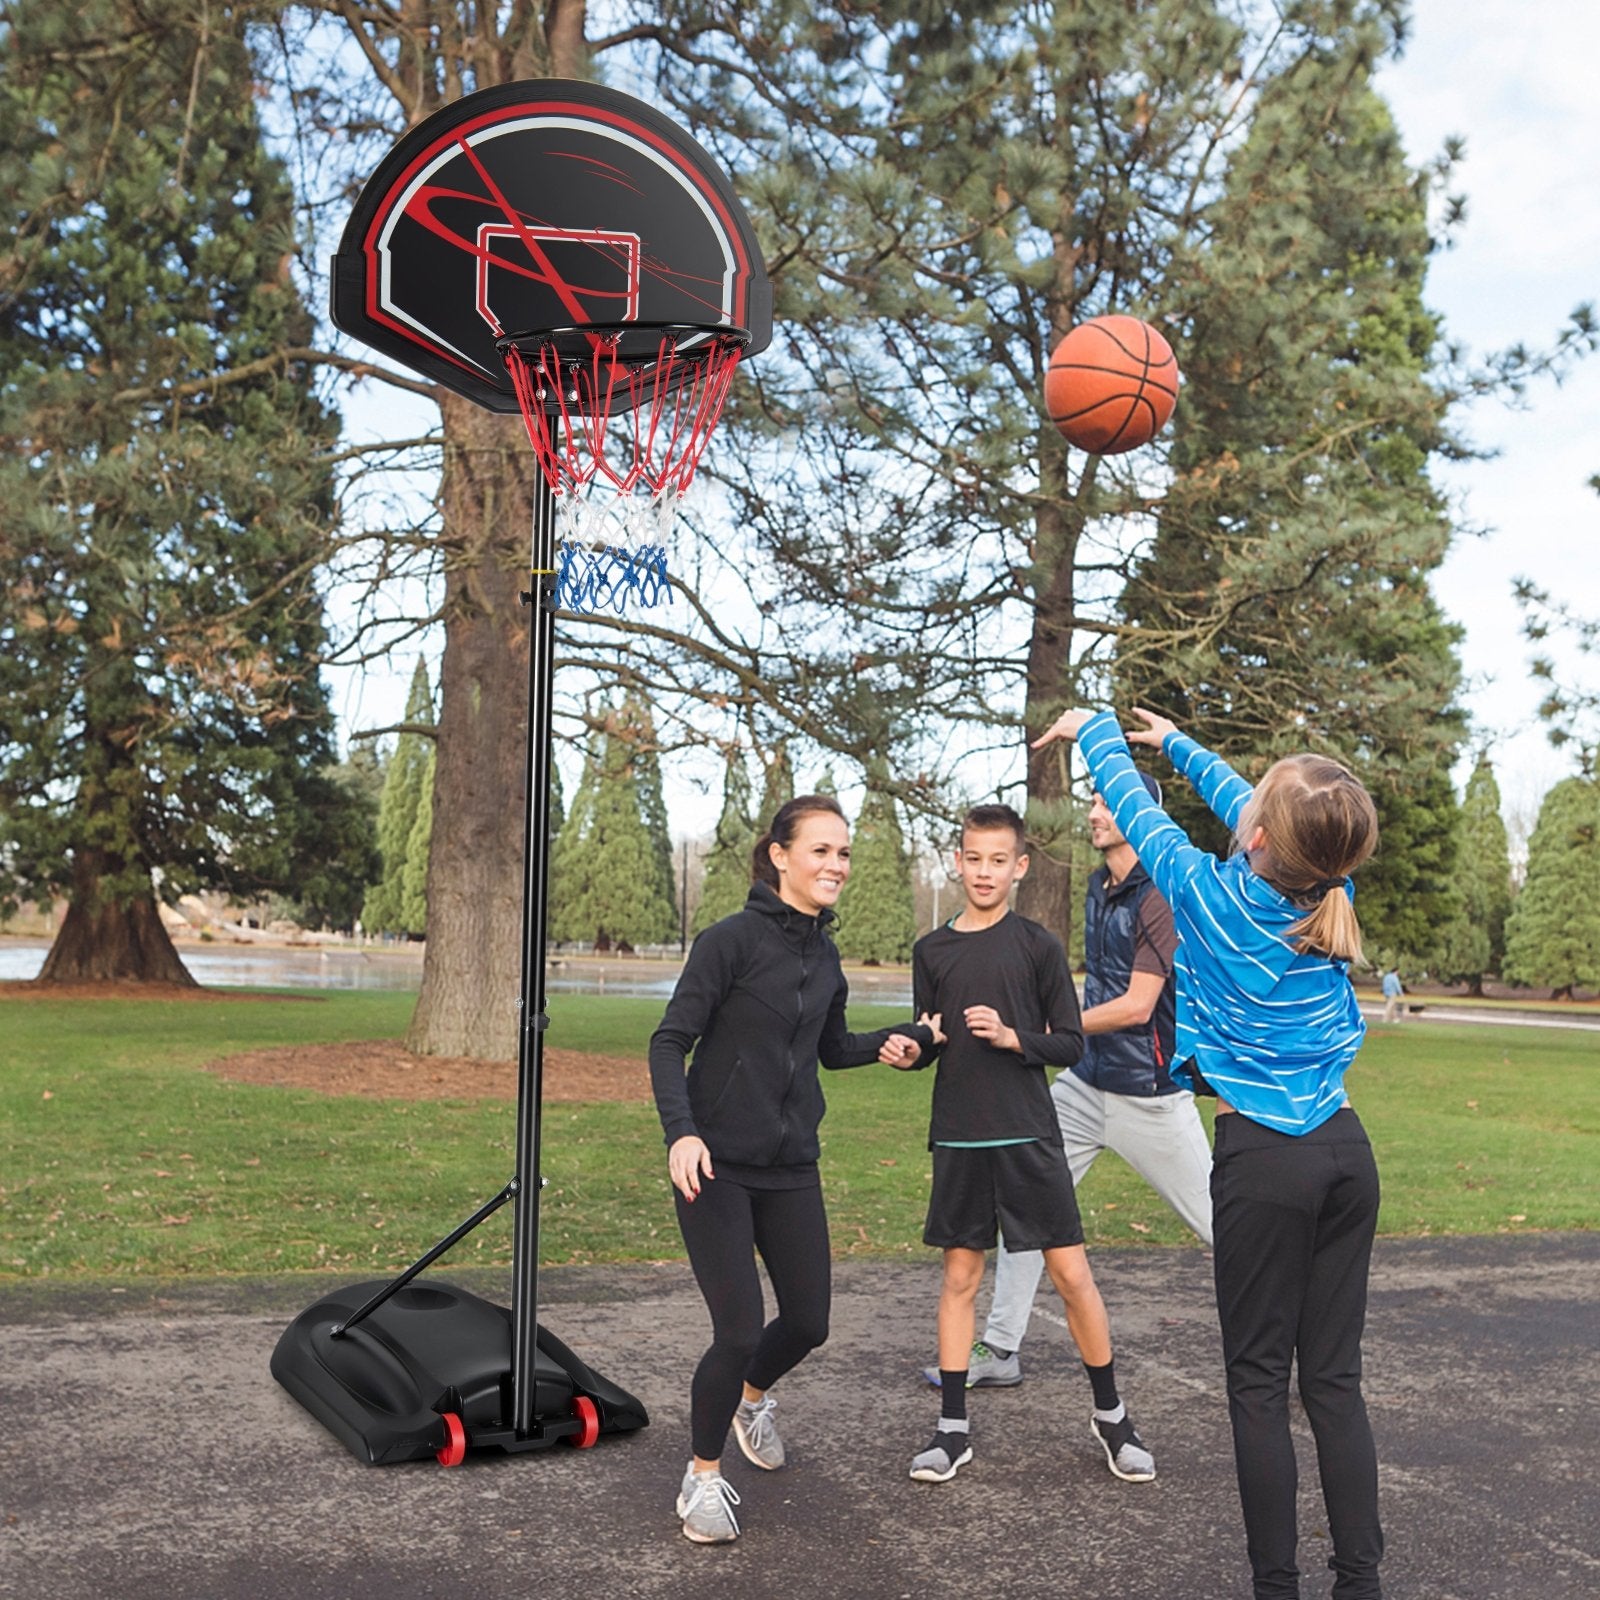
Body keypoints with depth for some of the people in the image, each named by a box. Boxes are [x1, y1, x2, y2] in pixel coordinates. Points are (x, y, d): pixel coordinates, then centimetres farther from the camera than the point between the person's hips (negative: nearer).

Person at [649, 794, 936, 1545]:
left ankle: (752, 1397, 45)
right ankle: (704, 1476, 18)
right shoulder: (732, 939, -14)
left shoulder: (825, 956, 7)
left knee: (808, 1322, 11)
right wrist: (682, 1131, -28)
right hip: (719, 1166, -6)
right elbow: (670, 1042, -14)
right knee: (739, 1331, -8)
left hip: (792, 1167, 6)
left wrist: (894, 1041, 1)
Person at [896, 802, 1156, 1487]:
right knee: (959, 1276, 8)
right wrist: (909, 1051, -8)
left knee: (1071, 1273, 1)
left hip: (1029, 1135, -2)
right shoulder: (932, 950, 7)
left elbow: (1070, 1043, 0)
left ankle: (1110, 1415, 19)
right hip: (958, 1138, 2)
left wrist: (1013, 1037, -16)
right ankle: (953, 1429, 17)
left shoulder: (1038, 945, -1)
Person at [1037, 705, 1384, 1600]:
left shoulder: (1213, 894, -12)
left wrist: (1095, 730, 25)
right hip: (1346, 1150, 5)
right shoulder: (1335, 891, 0)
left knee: (1260, 1384, 5)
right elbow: (1245, 808, 18)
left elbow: (1138, 809, 6)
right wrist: (1174, 741, 33)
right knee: (1336, 1378, 11)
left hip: (1263, 1162, -5)